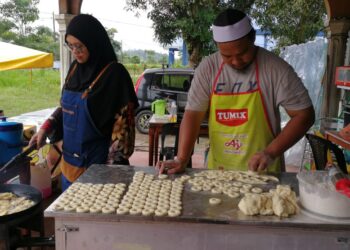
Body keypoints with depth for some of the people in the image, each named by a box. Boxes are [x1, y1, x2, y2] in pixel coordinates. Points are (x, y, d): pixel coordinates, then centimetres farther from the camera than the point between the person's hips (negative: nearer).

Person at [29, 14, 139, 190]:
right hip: (70, 160, 7)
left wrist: (113, 164, -19)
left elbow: (123, 122, -17)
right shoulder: (75, 68, 3)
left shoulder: (114, 73, -17)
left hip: (97, 162, -6)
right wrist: (45, 129, 2)